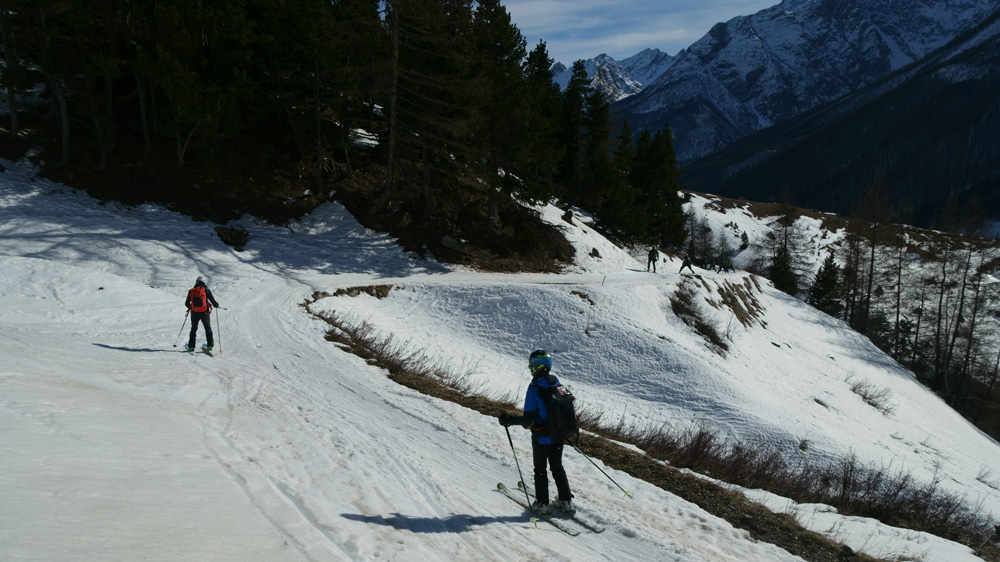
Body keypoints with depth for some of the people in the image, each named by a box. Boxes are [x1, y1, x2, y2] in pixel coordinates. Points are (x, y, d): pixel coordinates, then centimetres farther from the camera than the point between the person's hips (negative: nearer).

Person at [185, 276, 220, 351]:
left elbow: (187, 303, 8)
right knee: (208, 328, 14)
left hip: (194, 313, 2)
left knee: (194, 329, 17)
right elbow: (213, 301, -6)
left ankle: (191, 346, 13)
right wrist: (216, 305, 16)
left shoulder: (191, 291, 1)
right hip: (205, 313, -2)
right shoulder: (206, 290, -6)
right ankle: (210, 345, 9)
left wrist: (190, 307, 30)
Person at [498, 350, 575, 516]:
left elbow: (529, 418, -23)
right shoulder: (557, 385, -3)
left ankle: (542, 504, 17)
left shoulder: (534, 390, -21)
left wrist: (509, 420, -13)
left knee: (540, 469, 12)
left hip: (540, 437, -5)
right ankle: (566, 502, 23)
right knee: (557, 467, 20)